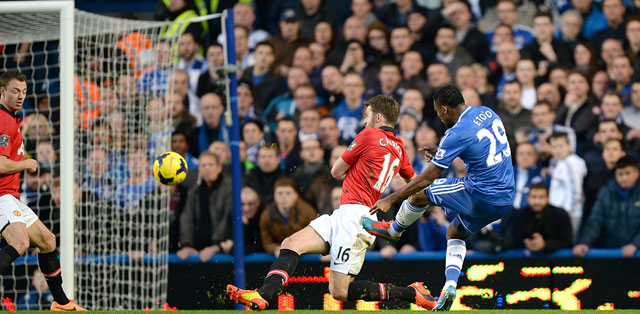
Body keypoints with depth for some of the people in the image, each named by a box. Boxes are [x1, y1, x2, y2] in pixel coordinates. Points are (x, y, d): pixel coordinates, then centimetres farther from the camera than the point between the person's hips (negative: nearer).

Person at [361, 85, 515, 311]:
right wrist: (441, 153, 22)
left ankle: (393, 230, 35)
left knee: (420, 193, 10)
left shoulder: (457, 134, -18)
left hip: (480, 196, -8)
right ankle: (450, 285, 7)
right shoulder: (487, 113, 5)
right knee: (455, 234, 26)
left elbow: (426, 179, -14)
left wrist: (390, 200, -5)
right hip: (507, 198, 8)